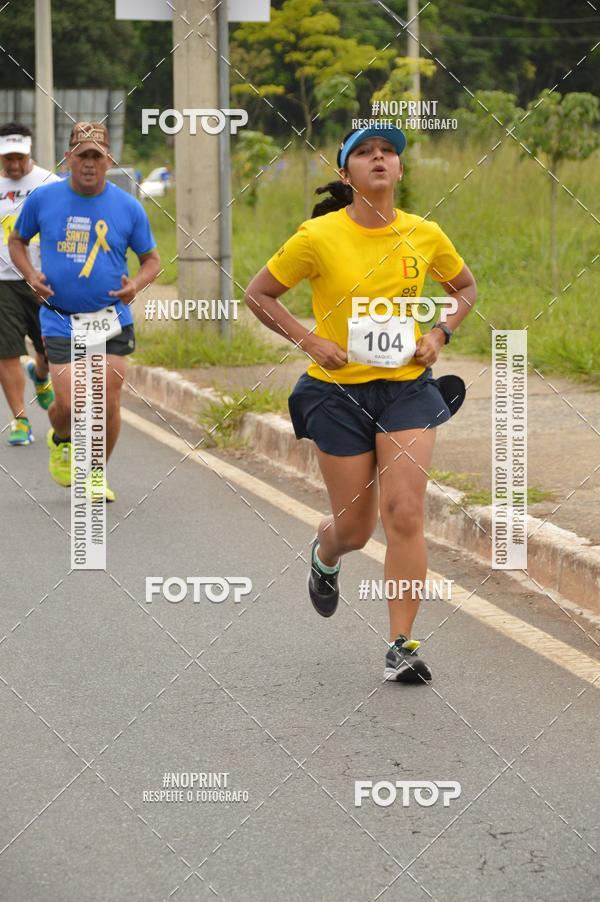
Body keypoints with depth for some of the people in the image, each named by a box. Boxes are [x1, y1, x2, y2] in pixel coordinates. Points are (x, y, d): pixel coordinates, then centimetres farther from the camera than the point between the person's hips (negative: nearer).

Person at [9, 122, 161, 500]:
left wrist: (136, 284, -13)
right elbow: (17, 240, 14)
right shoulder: (43, 199, -1)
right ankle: (61, 441, 29)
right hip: (61, 321, -1)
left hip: (112, 321, 1)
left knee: (109, 402, -2)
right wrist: (30, 274, -5)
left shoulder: (128, 207, -2)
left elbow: (152, 259, 8)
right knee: (69, 405, -8)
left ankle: (97, 474, 21)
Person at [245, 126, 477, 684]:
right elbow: (258, 293, 1)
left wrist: (439, 334, 1)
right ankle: (324, 555, 46)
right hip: (339, 391, -1)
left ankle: (401, 647, -4)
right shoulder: (318, 236, -10)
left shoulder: (425, 235, -1)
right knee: (354, 527, 7)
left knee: (405, 515, -12)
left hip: (407, 388, 1)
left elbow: (464, 288, 18)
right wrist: (309, 341, -9)